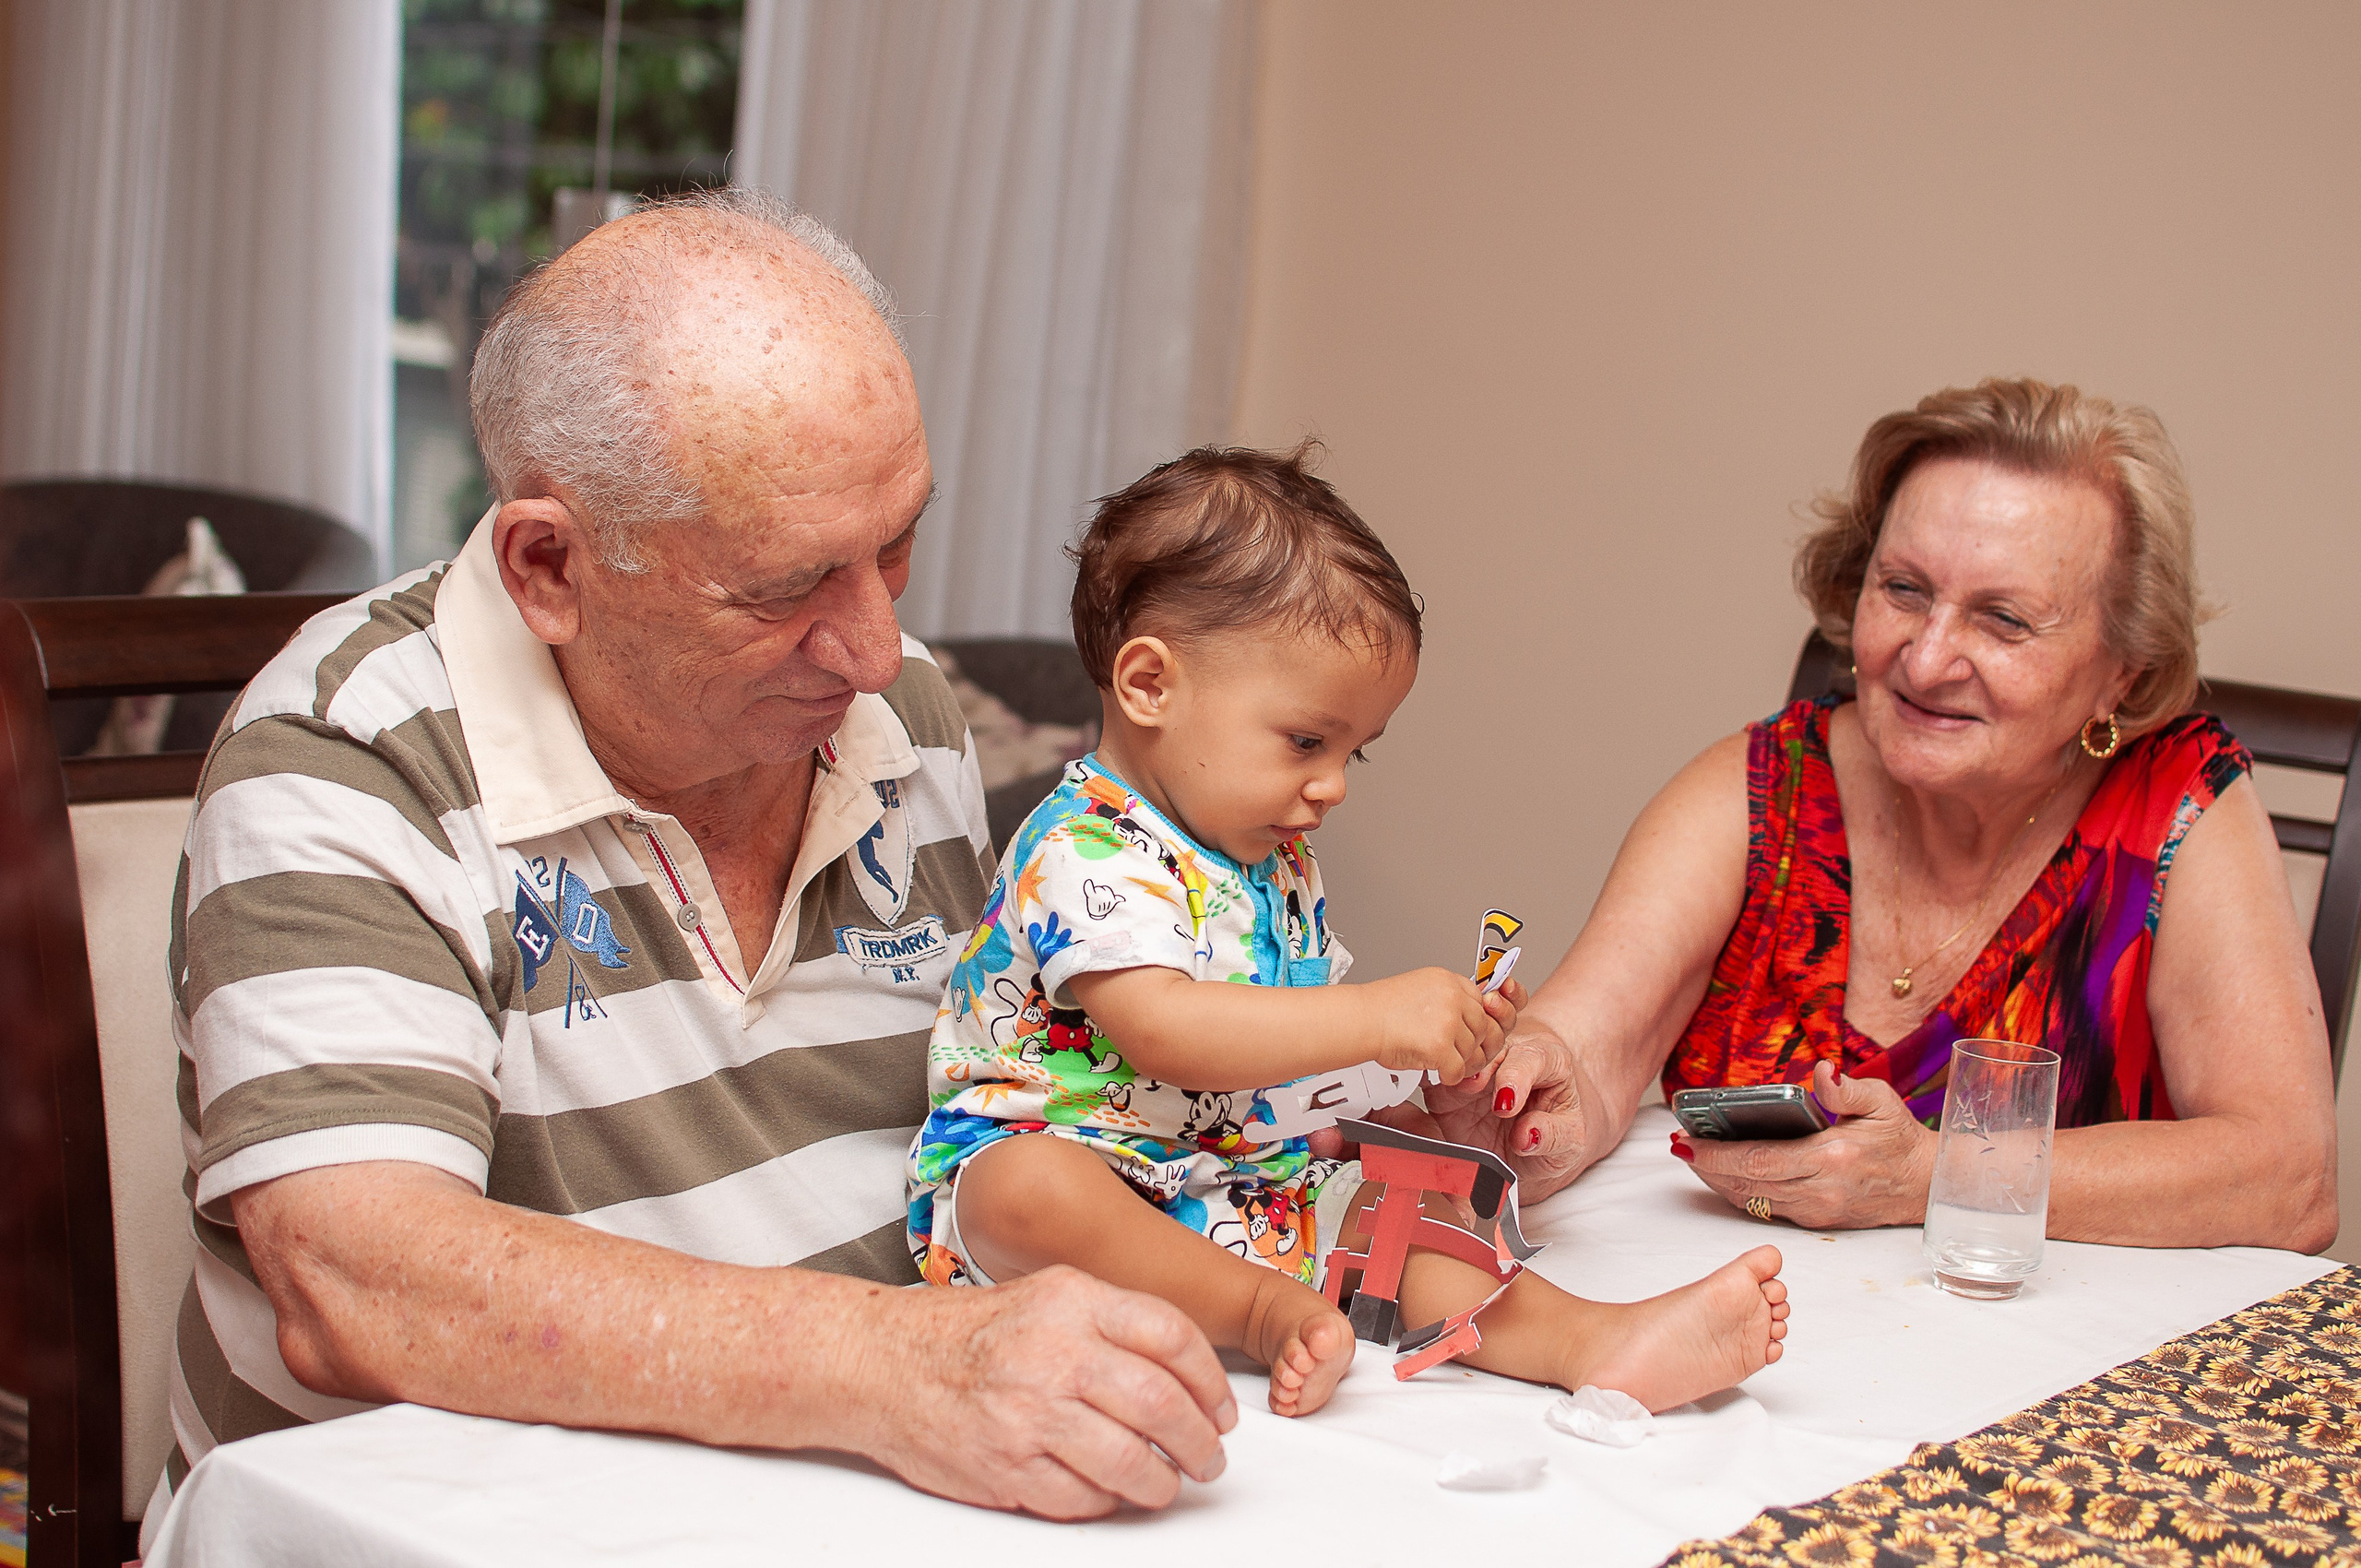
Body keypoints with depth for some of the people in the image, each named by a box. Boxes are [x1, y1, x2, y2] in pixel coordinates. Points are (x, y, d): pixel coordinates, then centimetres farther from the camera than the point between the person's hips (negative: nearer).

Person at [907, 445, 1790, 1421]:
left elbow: (1303, 1023, 21)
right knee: (1030, 1189, -39)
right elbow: (1162, 1032, -31)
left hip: (1231, 1178, 8)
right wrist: (1377, 1019, -32)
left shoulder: (1276, 864, 13)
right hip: (1041, 1151, -8)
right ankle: (1263, 1311, -28)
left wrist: (1445, 1034, 2)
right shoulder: (1086, 852, -18)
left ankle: (1592, 1340, -24)